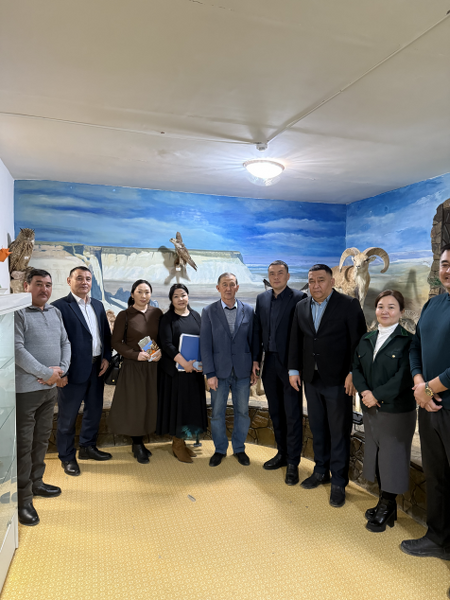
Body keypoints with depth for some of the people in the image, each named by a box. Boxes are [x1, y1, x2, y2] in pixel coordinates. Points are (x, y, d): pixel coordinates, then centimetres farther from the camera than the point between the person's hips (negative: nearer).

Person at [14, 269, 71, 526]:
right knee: (24, 444, 3)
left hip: (51, 388, 7)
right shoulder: (18, 312, -12)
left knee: (42, 439, 19)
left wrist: (61, 370, -5)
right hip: (25, 389, -7)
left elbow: (65, 343, 11)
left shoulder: (55, 312, 11)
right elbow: (17, 349, -20)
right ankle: (23, 499, 15)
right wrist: (47, 373, -16)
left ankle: (35, 482, 36)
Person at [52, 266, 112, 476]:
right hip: (74, 370, -6)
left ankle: (88, 447, 37)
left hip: (96, 368, 7)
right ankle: (67, 457, 24)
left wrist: (106, 357, 2)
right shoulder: (59, 306, -10)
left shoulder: (98, 305, 11)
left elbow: (106, 333, 13)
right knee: (68, 416, 8)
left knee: (94, 410, 18)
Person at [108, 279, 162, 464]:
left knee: (150, 403, 8)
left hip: (154, 365, 3)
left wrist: (161, 351, -10)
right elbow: (116, 342, -4)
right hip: (133, 366, -3)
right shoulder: (124, 316, -5)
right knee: (135, 404, 3)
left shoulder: (157, 313, 3)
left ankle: (139, 443, 27)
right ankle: (137, 446, 21)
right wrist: (136, 354, -16)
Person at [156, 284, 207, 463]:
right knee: (177, 405, 1)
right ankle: (177, 444, 14)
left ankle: (181, 441, 22)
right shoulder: (167, 319, -4)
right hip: (175, 370, -4)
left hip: (194, 369, 5)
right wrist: (184, 363, -22)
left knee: (191, 405, 9)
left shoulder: (196, 316, 9)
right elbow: (166, 344, -13)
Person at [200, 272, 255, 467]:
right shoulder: (209, 312, -2)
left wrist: (254, 368, 4)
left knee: (242, 412, 11)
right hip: (219, 370, -1)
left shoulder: (248, 310, 2)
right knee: (217, 413, 8)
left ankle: (239, 448, 30)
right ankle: (220, 449, 28)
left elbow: (252, 340, 6)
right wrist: (210, 373, -9)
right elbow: (205, 344, -5)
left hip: (242, 371, 1)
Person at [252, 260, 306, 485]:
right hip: (270, 362, 6)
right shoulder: (262, 298, 9)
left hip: (290, 363, -5)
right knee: (275, 412, 15)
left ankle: (293, 462, 14)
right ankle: (282, 453, 31)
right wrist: (255, 359, 7)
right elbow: (257, 330, 10)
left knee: (292, 414, 2)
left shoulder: (299, 298, -9)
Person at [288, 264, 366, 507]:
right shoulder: (301, 307, 7)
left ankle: (338, 482, 19)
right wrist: (294, 370, 7)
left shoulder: (349, 305, -8)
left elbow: (359, 341, -10)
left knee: (339, 432, 5)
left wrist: (353, 373, -14)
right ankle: (321, 471, 34)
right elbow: (295, 341, 11)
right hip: (311, 379, 5)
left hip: (338, 380, -5)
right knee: (317, 428, 17)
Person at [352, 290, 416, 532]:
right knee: (376, 456, 15)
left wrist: (377, 394, -19)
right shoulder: (366, 339, 8)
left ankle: (387, 508, 24)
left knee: (392, 458, 5)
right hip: (370, 410, 6)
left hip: (397, 411, -6)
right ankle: (384, 503, 33)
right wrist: (364, 391, -11)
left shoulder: (407, 341, -11)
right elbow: (356, 368, 7)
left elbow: (405, 377, -18)